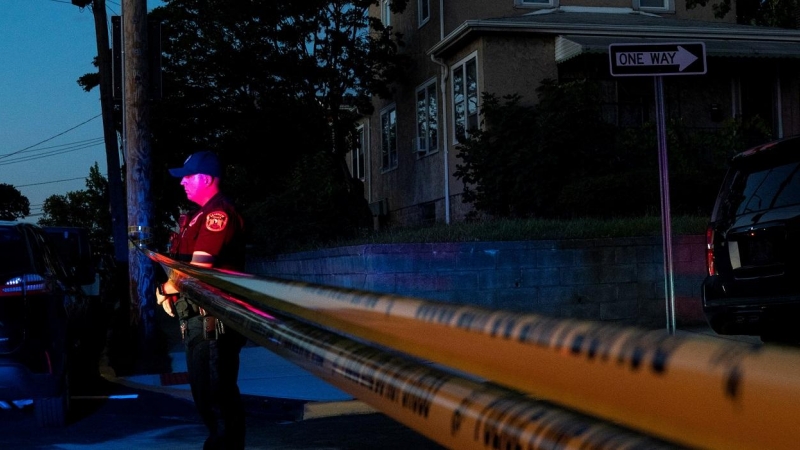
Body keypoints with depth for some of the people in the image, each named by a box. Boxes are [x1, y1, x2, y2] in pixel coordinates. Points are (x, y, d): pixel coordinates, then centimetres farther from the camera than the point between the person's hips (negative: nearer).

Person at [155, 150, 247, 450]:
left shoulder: (218, 213, -14)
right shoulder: (201, 215, 20)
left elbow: (198, 268, -21)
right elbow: (184, 264, 20)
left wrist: (165, 288, -6)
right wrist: (168, 290, 2)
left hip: (212, 318, -11)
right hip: (198, 316, 11)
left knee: (217, 394, -7)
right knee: (206, 392, 18)